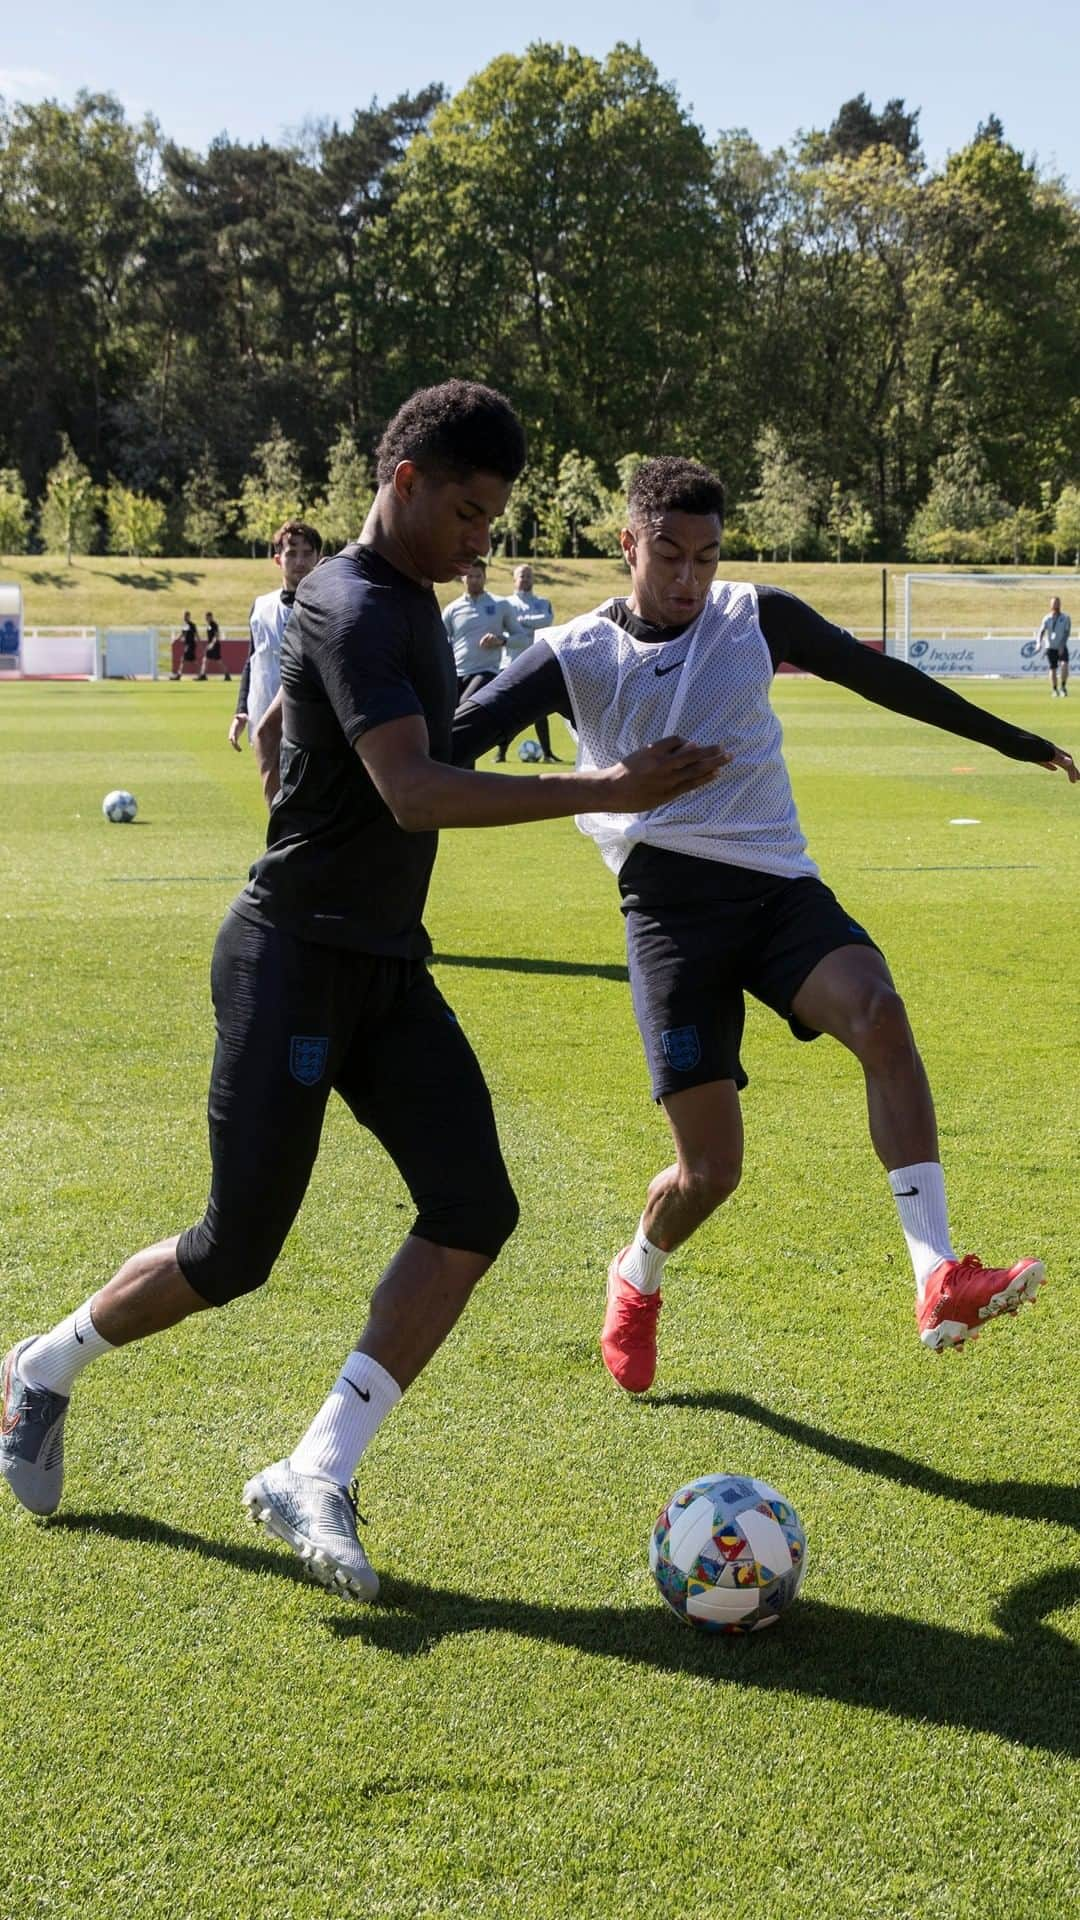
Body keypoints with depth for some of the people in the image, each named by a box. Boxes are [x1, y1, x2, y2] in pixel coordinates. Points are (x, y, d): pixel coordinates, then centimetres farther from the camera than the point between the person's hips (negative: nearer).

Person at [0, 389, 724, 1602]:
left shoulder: (407, 600, 13)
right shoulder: (353, 610, -17)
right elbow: (414, 794, -31)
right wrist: (607, 792, -34)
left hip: (389, 970, 9)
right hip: (292, 965, -9)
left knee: (474, 1208, -8)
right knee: (237, 1250, -1)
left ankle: (313, 1479, -4)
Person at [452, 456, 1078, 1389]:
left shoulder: (756, 617, 7)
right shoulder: (576, 657, 1)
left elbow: (877, 675, 16)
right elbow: (451, 741, -1)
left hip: (778, 885, 2)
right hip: (671, 907, -2)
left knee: (880, 1013, -30)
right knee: (710, 1169, -6)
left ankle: (939, 1284, -32)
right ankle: (638, 1278, 30)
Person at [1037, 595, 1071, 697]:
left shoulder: (1065, 618, -1)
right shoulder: (1047, 618, 1)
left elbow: (1067, 632, -9)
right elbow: (1042, 631, -8)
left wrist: (1062, 645, -22)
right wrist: (1039, 643, -26)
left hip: (1062, 648, -1)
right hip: (1050, 647, 1)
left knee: (1064, 665, -22)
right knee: (1053, 669, 3)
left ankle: (1063, 687, -7)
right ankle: (1054, 690, 18)